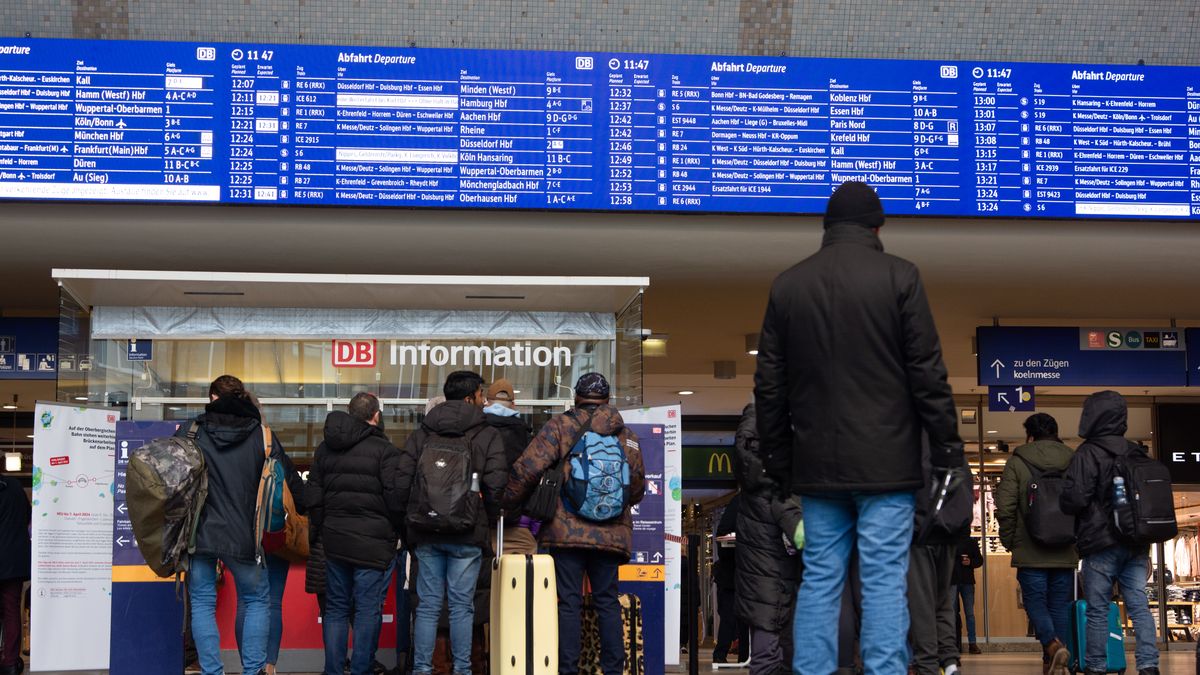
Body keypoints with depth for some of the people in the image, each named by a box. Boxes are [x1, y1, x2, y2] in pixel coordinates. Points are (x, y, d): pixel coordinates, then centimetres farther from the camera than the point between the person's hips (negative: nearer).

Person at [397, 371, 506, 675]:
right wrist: (488, 521, 6)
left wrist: (412, 519, 13)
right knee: (462, 605, 2)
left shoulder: (421, 434, 9)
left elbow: (402, 480, 3)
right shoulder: (488, 436, 0)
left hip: (425, 532, 3)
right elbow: (495, 485, -9)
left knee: (428, 604, 6)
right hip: (467, 535, -3)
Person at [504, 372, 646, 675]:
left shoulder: (560, 426, -1)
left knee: (569, 602, -1)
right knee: (608, 600, 9)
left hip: (567, 530, -3)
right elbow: (637, 488, 17)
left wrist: (508, 502, 4)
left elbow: (527, 468, -10)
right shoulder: (625, 435, 11)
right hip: (611, 533, 3)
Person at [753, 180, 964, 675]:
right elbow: (927, 373, -6)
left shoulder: (788, 284, 8)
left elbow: (769, 384, 10)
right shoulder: (899, 277, -4)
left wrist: (777, 459, 16)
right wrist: (948, 449, 0)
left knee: (819, 580, 8)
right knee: (884, 581, -2)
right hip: (885, 464, -3)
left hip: (817, 465, 4)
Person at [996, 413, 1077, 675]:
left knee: (1035, 601, 3)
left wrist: (1009, 541, 5)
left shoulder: (1017, 462, -3)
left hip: (1031, 552, -3)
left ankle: (1052, 645, -21)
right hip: (1066, 552, 3)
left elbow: (1005, 507, -8)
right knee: (1060, 605, 9)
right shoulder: (1074, 461, 8)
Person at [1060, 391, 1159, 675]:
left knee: (1097, 609, 1)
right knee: (1139, 606, 4)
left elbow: (1074, 498, -19)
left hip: (1101, 544, -6)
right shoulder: (1137, 453, 11)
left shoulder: (1087, 454, -12)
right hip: (1136, 544, 6)